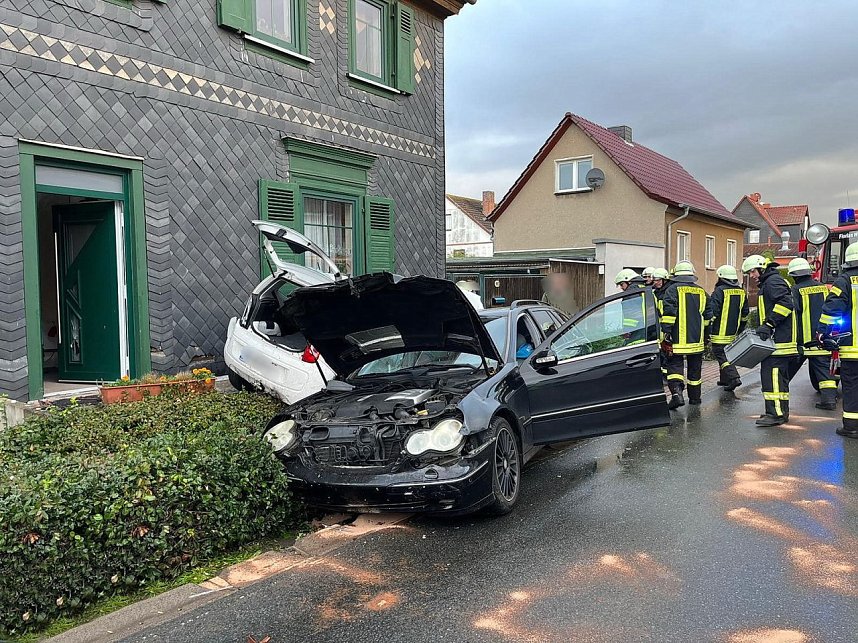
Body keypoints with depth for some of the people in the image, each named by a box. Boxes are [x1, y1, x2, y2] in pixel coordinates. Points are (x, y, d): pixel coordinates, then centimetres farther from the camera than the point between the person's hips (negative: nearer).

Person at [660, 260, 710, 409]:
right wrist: (706, 335, 25)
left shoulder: (672, 290, -7)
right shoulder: (701, 292, 10)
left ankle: (676, 392, -22)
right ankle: (694, 397, 24)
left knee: (675, 365, -1)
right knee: (694, 369, 14)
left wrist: (666, 333, -12)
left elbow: (668, 313, -15)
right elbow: (707, 315, 17)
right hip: (697, 339, 4)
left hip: (678, 339, -4)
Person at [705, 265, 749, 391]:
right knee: (726, 354, 18)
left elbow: (712, 311, -18)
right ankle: (725, 379, 24)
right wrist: (740, 328, 28)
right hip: (733, 332, 8)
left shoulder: (719, 291, -14)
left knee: (719, 354, -5)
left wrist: (708, 329, -13)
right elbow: (744, 313, 19)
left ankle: (734, 378, -16)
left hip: (720, 332, -8)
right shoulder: (742, 292, 10)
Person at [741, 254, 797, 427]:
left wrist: (768, 324, -23)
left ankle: (776, 413, -14)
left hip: (778, 340, -11)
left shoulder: (773, 281, -10)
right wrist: (765, 327, 18)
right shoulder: (768, 283, 24)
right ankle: (782, 411, 22)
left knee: (771, 374, -13)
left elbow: (786, 303, -23)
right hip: (780, 339, 11)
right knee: (780, 375, 15)